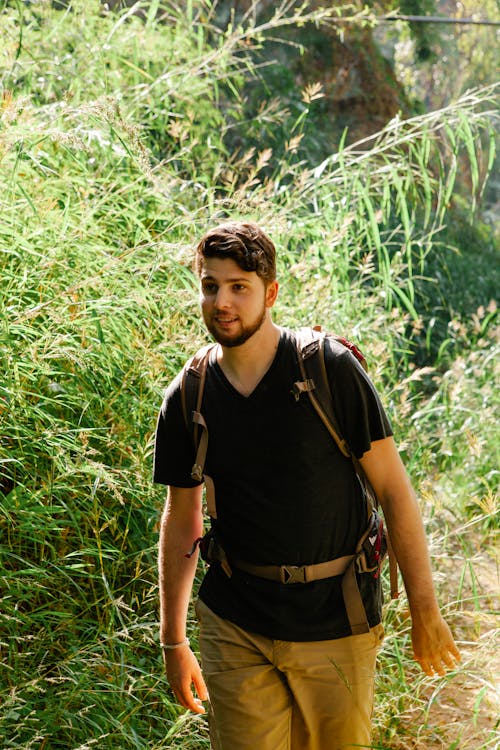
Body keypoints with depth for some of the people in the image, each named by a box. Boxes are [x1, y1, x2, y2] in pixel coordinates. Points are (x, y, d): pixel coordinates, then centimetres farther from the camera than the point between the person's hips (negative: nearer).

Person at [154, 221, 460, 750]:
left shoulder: (330, 369, -11)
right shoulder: (186, 400, -1)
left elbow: (394, 490, -7)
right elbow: (181, 521, 8)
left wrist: (425, 611, -7)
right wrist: (172, 641, 9)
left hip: (335, 624, -2)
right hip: (235, 627, 2)